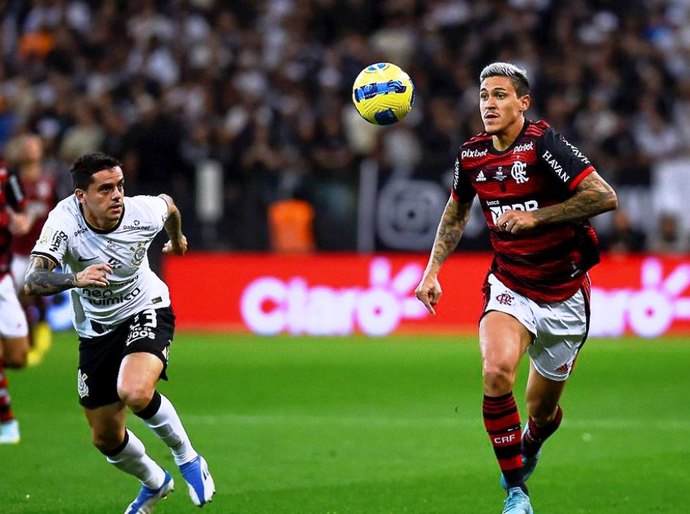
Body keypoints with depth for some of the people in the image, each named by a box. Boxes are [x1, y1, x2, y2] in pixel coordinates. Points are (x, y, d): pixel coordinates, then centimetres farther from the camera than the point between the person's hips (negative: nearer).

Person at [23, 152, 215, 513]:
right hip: (96, 330, 2)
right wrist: (75, 278, -59)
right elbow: (32, 281, -39)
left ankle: (187, 457, -4)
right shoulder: (65, 221, -27)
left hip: (146, 311, -2)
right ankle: (155, 483, 43)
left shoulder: (143, 213, -22)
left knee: (135, 392, -33)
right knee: (106, 439, 11)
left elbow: (167, 203, 5)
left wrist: (177, 239, 27)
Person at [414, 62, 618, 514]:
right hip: (509, 287, 3)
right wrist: (432, 269, 10)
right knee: (496, 370, -27)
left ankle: (530, 443, 49)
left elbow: (605, 197, -25)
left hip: (564, 296, -3)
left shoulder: (544, 144, -18)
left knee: (542, 411, 9)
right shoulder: (472, 155, -1)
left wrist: (536, 216, -27)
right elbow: (457, 212, 19)